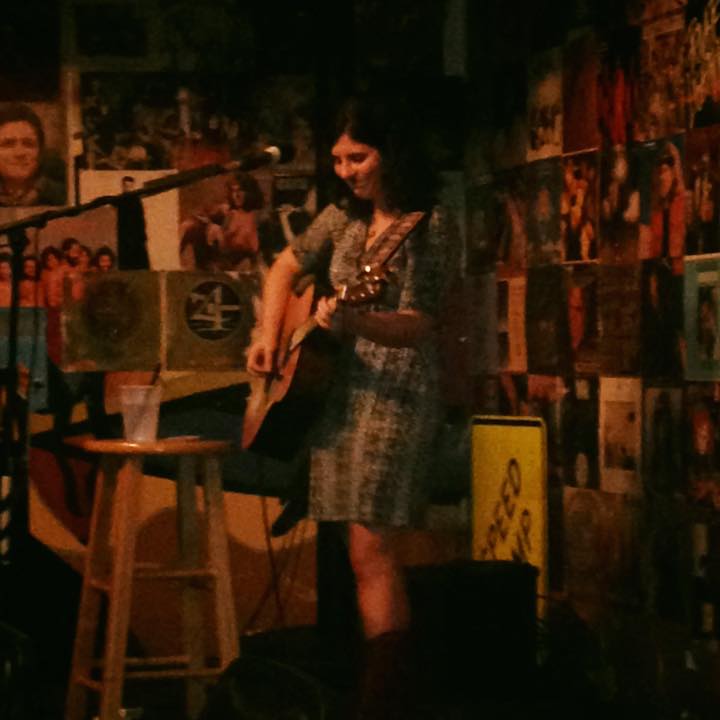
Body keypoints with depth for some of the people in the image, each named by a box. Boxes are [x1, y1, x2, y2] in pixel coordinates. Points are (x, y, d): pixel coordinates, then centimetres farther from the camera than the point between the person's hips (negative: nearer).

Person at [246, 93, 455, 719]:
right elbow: (286, 267, 24)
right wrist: (270, 335, 10)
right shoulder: (344, 217, 9)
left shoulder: (428, 224, -11)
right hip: (338, 389, 7)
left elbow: (418, 327, -19)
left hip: (396, 392, -7)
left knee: (369, 549, -13)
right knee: (363, 550, 10)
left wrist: (352, 322, -36)